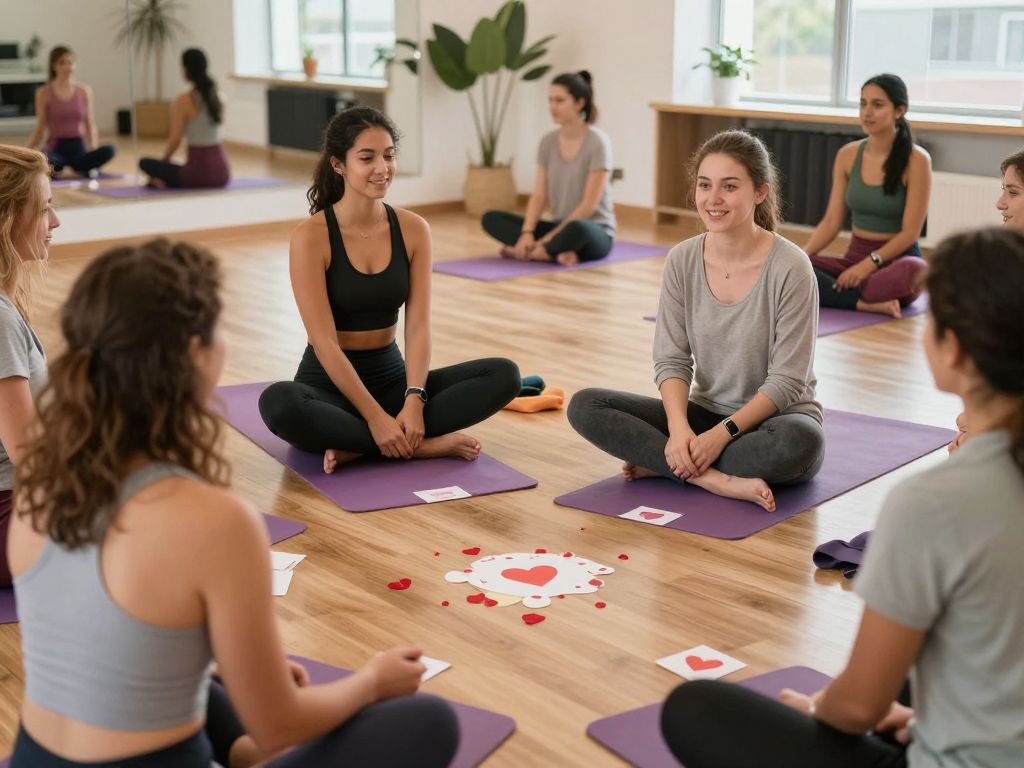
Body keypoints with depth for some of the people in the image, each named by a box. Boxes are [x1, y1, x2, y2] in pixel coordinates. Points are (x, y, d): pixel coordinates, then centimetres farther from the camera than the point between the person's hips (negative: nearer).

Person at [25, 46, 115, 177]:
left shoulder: (84, 91, 6)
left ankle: (76, 167, -9)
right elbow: (40, 129, 5)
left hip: (78, 147, 2)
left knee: (108, 150, -33)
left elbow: (90, 126, 8)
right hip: (55, 148, -2)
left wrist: (93, 149, -9)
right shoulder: (44, 93, 1)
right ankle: (55, 167, -6)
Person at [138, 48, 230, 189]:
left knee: (145, 163, 13)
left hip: (200, 172, -6)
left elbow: (175, 140, -8)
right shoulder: (219, 97, 8)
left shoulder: (184, 101, -11)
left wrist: (163, 161, 12)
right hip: (222, 172, 6)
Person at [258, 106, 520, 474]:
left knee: (504, 374, -16)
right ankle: (421, 444, -24)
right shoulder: (311, 236, -14)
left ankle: (358, 447, -20)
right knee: (278, 403, -39)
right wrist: (375, 416, -26)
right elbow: (324, 342, -19)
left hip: (391, 376, 4)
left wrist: (413, 402, -23)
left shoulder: (413, 229, -2)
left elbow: (418, 326, -8)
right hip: (329, 381, -4)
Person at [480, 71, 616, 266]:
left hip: (595, 233, -7)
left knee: (576, 230, -44)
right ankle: (558, 251, -24)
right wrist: (527, 233, -18)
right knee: (491, 219, -11)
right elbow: (539, 195, 0)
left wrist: (549, 238, -22)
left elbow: (589, 205, -19)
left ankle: (524, 252, -20)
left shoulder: (597, 142, -15)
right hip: (559, 227, 7)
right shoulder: (548, 142, 4)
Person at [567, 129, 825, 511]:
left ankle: (664, 463, -20)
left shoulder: (789, 268, -17)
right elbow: (671, 359, -4)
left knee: (801, 442, -40)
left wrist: (722, 434, -25)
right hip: (705, 412, 4)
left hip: (772, 418, -4)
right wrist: (679, 428, -22)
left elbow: (786, 380, -16)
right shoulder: (682, 260, -5)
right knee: (585, 406, -15)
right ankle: (718, 479, -25)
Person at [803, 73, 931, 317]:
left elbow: (910, 232, -12)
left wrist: (870, 263, -26)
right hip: (854, 256, 4)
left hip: (897, 259, -4)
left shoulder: (916, 160, -9)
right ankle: (867, 303, -26)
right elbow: (831, 222, 4)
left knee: (912, 271, -41)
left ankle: (829, 293, -21)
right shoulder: (847, 155, 4)